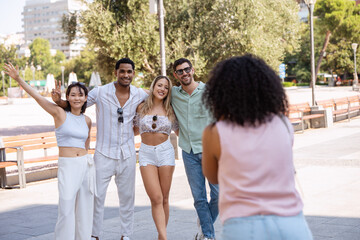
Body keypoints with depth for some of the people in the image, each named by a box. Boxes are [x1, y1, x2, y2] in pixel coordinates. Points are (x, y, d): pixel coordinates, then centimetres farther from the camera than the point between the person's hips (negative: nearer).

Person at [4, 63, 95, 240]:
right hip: (66, 166, -4)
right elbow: (37, 96, -13)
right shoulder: (60, 113, -3)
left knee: (85, 210, 9)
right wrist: (18, 79, -22)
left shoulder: (87, 120, 9)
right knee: (66, 211, -9)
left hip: (86, 165, 4)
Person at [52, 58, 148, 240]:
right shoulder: (100, 92, -10)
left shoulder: (140, 95, -2)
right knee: (97, 195, -1)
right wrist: (59, 101, -20)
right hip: (104, 154, -2)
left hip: (128, 154, 3)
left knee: (127, 196, 12)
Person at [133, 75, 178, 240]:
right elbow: (136, 130, 18)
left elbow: (178, 132, 16)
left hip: (165, 152, 1)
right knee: (156, 198, -11)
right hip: (146, 153, -1)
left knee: (164, 198, 2)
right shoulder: (142, 107, 6)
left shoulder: (170, 110, 6)